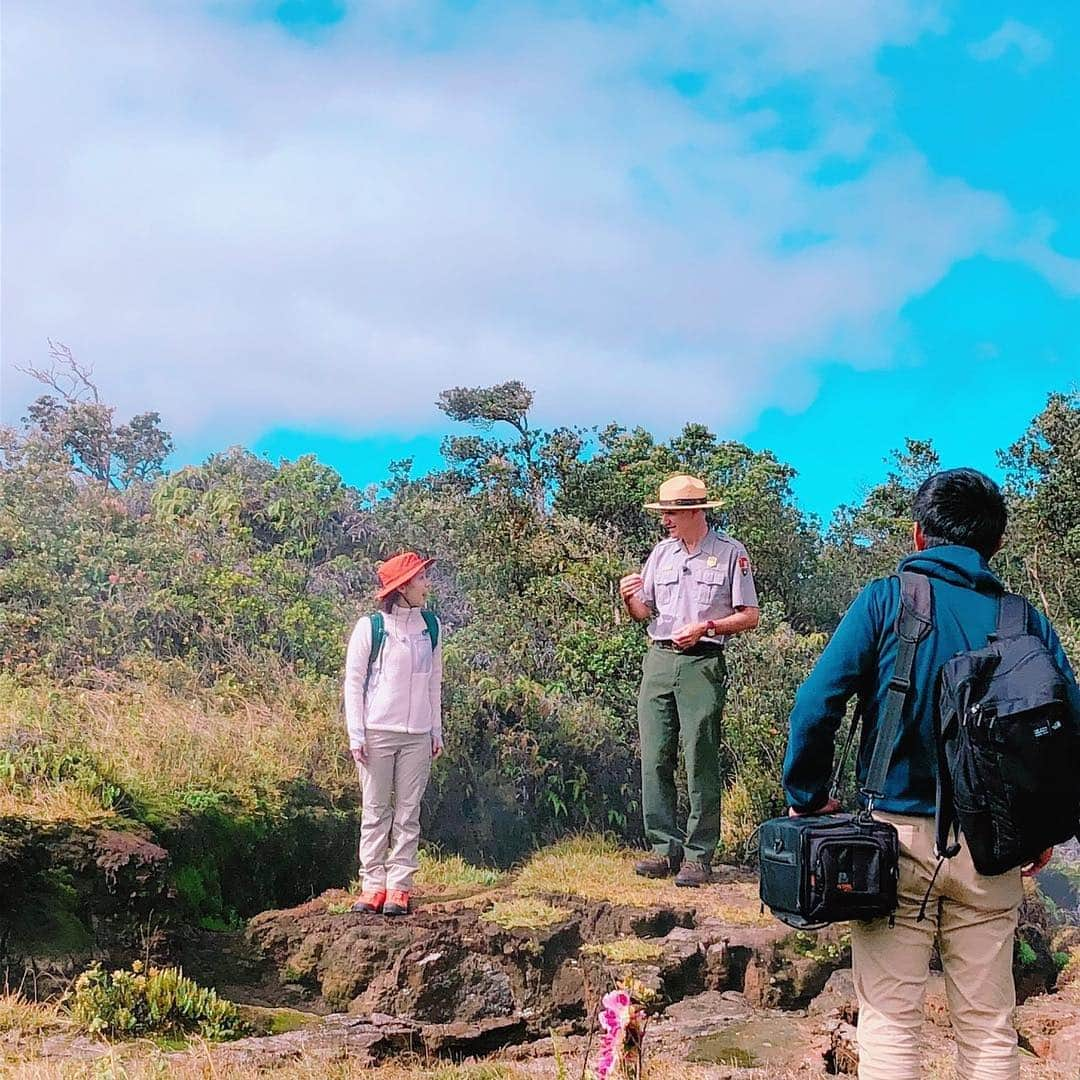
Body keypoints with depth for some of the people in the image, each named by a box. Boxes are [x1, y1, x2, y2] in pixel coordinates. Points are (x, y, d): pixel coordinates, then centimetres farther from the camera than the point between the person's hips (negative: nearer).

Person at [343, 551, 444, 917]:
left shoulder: (430, 626, 8)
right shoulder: (370, 627, -4)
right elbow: (353, 682, -2)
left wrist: (436, 731, 13)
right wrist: (356, 735, -7)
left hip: (417, 736, 3)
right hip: (378, 732, -3)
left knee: (408, 812, 3)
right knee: (375, 811, 2)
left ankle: (399, 887, 5)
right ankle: (374, 885, 6)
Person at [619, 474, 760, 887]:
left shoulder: (730, 552, 1)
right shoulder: (662, 551, 17)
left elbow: (750, 616, 0)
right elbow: (644, 612, 19)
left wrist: (705, 627, -12)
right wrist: (629, 598, -3)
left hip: (703, 664, -5)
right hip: (659, 661, 5)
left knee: (701, 764, -4)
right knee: (654, 760, 1)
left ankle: (699, 855, 0)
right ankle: (665, 847, 7)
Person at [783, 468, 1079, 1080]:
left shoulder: (886, 600, -3)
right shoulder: (1026, 622, 5)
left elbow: (815, 704, -11)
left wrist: (808, 797, 1)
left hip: (899, 833, -2)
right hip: (991, 851, 3)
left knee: (889, 1023, 3)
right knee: (990, 1029, 10)